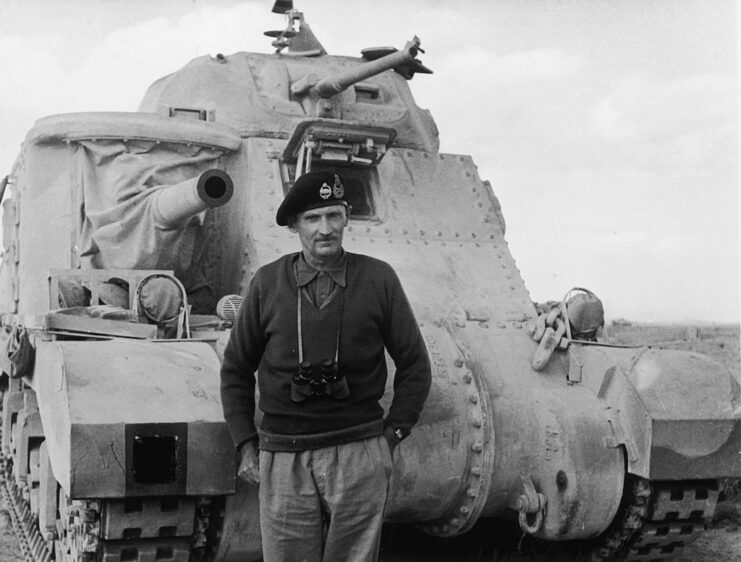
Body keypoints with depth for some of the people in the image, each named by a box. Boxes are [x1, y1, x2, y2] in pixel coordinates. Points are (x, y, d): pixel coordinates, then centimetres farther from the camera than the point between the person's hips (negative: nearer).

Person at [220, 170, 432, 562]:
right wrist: (246, 444, 6)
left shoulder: (378, 279, 1)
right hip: (283, 460, 1)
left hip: (359, 456, 0)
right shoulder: (267, 283, 3)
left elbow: (414, 365, 10)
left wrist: (393, 433, 4)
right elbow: (235, 370, 11)